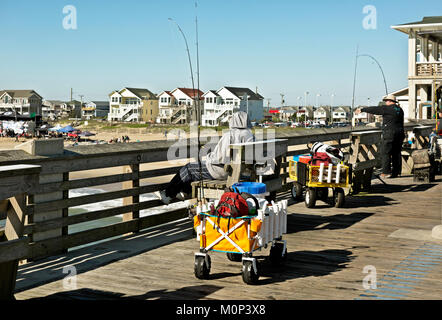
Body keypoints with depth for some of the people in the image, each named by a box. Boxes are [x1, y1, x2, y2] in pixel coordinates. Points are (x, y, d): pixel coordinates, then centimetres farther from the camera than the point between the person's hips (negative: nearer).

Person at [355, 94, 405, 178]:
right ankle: (396, 172, 10)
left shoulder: (387, 109, -10)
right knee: (397, 153, 8)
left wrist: (362, 110, 0)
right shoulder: (400, 110, 14)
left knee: (386, 153, -3)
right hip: (400, 133, 8)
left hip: (389, 134, -8)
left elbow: (374, 110, -6)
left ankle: (386, 171, -6)